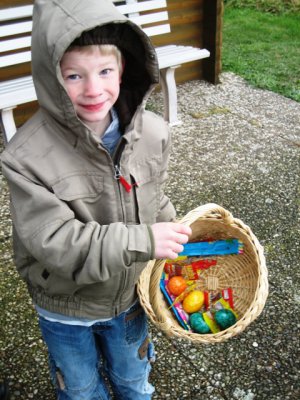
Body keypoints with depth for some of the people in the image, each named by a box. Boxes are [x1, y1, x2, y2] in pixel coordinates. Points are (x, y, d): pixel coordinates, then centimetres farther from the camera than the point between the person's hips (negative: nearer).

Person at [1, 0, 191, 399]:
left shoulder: (152, 133, -17)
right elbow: (56, 242, -31)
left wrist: (174, 243, -3)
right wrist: (142, 242, -36)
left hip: (130, 294, 3)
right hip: (65, 308, -2)